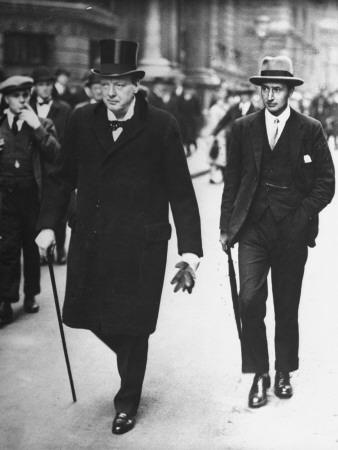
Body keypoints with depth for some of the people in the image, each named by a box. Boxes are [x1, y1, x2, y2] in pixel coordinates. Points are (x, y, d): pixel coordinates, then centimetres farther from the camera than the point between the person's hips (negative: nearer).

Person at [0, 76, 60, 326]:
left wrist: (37, 128, -17)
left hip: (34, 196, 0)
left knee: (33, 249, 11)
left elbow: (56, 155, -12)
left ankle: (31, 294, 27)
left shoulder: (43, 125, 4)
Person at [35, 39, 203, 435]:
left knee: (132, 327, 4)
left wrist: (190, 251, -10)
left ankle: (127, 402, 29)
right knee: (86, 314, 11)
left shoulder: (161, 127, -7)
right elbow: (63, 177, 13)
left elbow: (181, 193, -6)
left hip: (140, 246, -4)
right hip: (90, 241, 4)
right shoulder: (81, 121, 3)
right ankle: (131, 358, 43)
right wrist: (48, 223, 4)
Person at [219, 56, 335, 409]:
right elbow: (232, 181, 10)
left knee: (287, 306, 9)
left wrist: (302, 216, -10)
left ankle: (284, 373, 26)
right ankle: (259, 375, 4)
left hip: (292, 231, -1)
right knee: (250, 300, -10)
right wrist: (226, 226, 6)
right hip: (253, 228, 1)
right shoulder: (243, 128, 6)